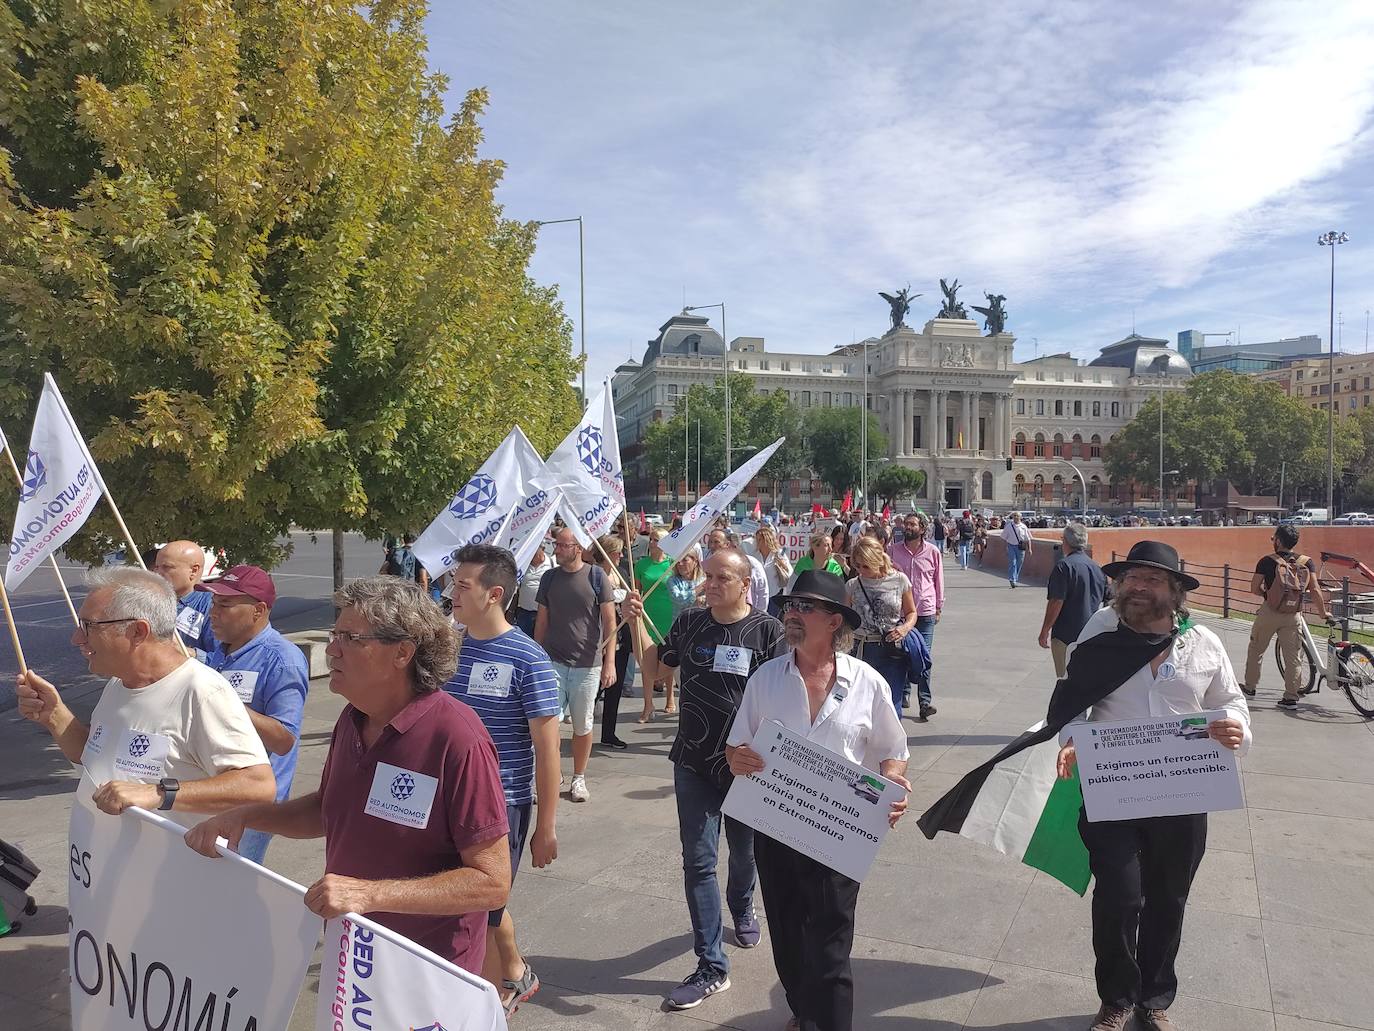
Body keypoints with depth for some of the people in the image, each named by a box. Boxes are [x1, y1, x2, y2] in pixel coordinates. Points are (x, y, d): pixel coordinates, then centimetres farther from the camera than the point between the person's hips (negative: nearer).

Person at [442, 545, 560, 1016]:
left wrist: (546, 826, -10)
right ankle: (516, 975, 46)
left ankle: (494, 1006, 33)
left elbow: (547, 747, -12)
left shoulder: (528, 660, -16)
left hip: (502, 803, -5)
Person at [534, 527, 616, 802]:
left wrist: (609, 662, -10)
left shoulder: (597, 576, -6)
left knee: (583, 725, 9)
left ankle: (579, 778, 26)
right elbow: (542, 621, 10)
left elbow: (610, 620, -4)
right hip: (553, 662, 2)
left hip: (587, 664, -2)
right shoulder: (549, 578, 4)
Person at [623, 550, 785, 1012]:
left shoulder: (767, 630, -10)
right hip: (694, 763, 2)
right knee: (698, 861, 0)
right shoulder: (689, 622, -1)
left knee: (745, 851, 20)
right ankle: (711, 966, 10)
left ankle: (741, 908, 51)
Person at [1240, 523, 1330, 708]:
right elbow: (1315, 590, -7)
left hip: (1269, 612, -2)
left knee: (1256, 650, 15)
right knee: (1292, 656, 7)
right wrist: (1324, 612, 3)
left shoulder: (1267, 561, -7)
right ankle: (1291, 698, 6)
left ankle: (1250, 687, 24)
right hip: (1294, 615, 2)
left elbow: (1254, 588, -8)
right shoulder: (1307, 562, 1)